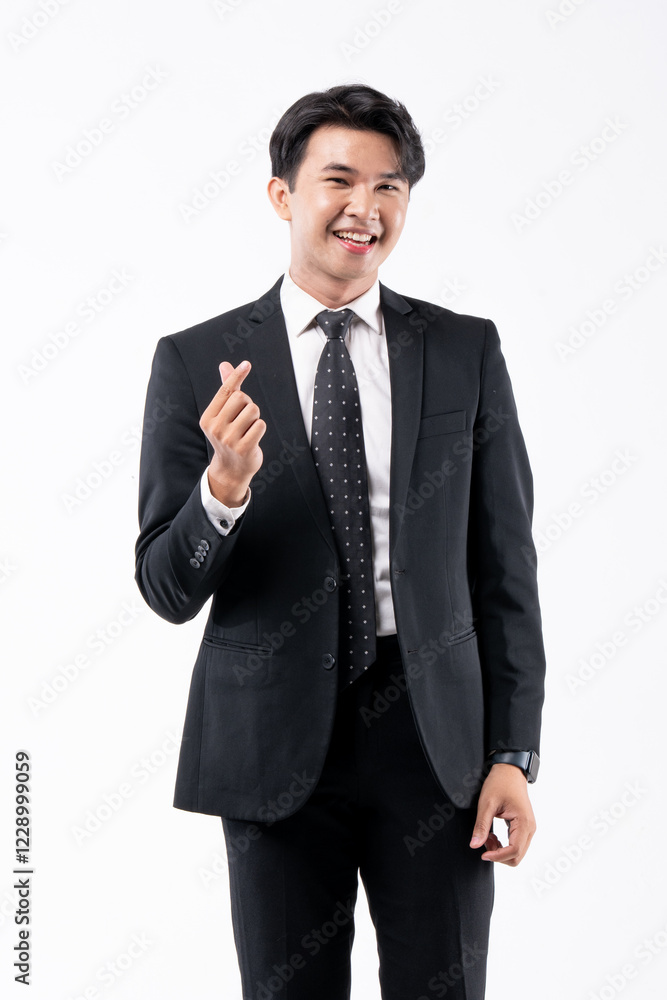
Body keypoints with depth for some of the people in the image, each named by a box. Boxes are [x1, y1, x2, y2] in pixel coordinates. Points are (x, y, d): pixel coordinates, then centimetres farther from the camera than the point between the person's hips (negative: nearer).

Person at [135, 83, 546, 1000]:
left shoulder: (466, 352, 3)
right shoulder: (198, 362, -1)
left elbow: (504, 564, 4)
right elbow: (167, 590, -3)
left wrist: (514, 754, 0)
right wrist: (224, 486, -23)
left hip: (435, 732, 1)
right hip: (276, 747, 0)